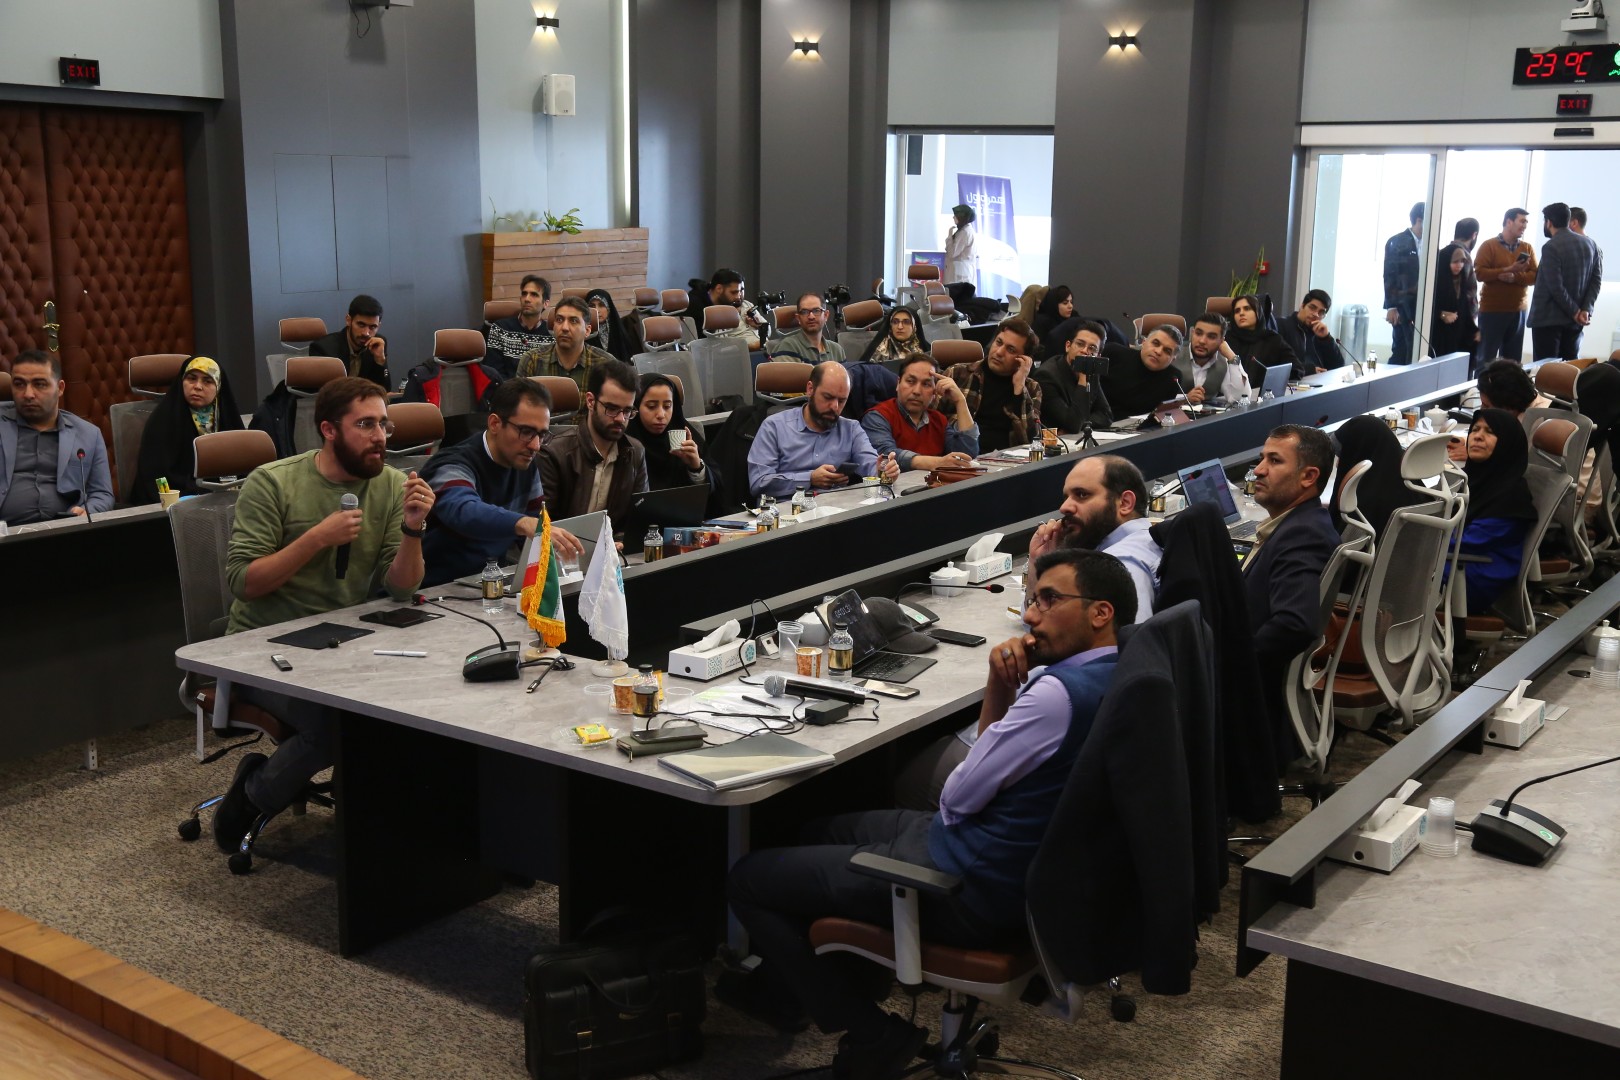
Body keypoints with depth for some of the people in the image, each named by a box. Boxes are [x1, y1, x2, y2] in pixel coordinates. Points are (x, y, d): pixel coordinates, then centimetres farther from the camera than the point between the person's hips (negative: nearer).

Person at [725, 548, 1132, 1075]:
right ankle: (789, 980, 43)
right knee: (821, 831, 28)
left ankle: (872, 1038, 6)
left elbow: (957, 799, -19)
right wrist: (1000, 685, -5)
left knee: (747, 878, -2)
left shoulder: (1061, 692, -27)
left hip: (974, 891, -10)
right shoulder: (1110, 674, 4)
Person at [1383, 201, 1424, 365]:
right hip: (1403, 306, -4)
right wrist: (1391, 307, -12)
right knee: (1401, 351, -1)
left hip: (1422, 306, 4)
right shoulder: (1397, 242, -4)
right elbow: (1389, 276, -7)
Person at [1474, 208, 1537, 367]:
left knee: (1513, 360, 5)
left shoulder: (1527, 248, 10)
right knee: (1486, 357, -1)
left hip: (1517, 311, 4)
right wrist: (1507, 269, -20)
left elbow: (1535, 277, 1)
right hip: (1491, 310, -4)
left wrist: (1514, 277, -17)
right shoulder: (1489, 245, -2)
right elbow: (1479, 273, -12)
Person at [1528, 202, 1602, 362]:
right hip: (1574, 320, 7)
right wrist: (1586, 309, -5)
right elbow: (1597, 280, 3)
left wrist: (1575, 311, -10)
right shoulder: (1590, 244, 9)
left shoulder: (1551, 247, -13)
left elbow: (1556, 287, -18)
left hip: (1548, 319, -7)